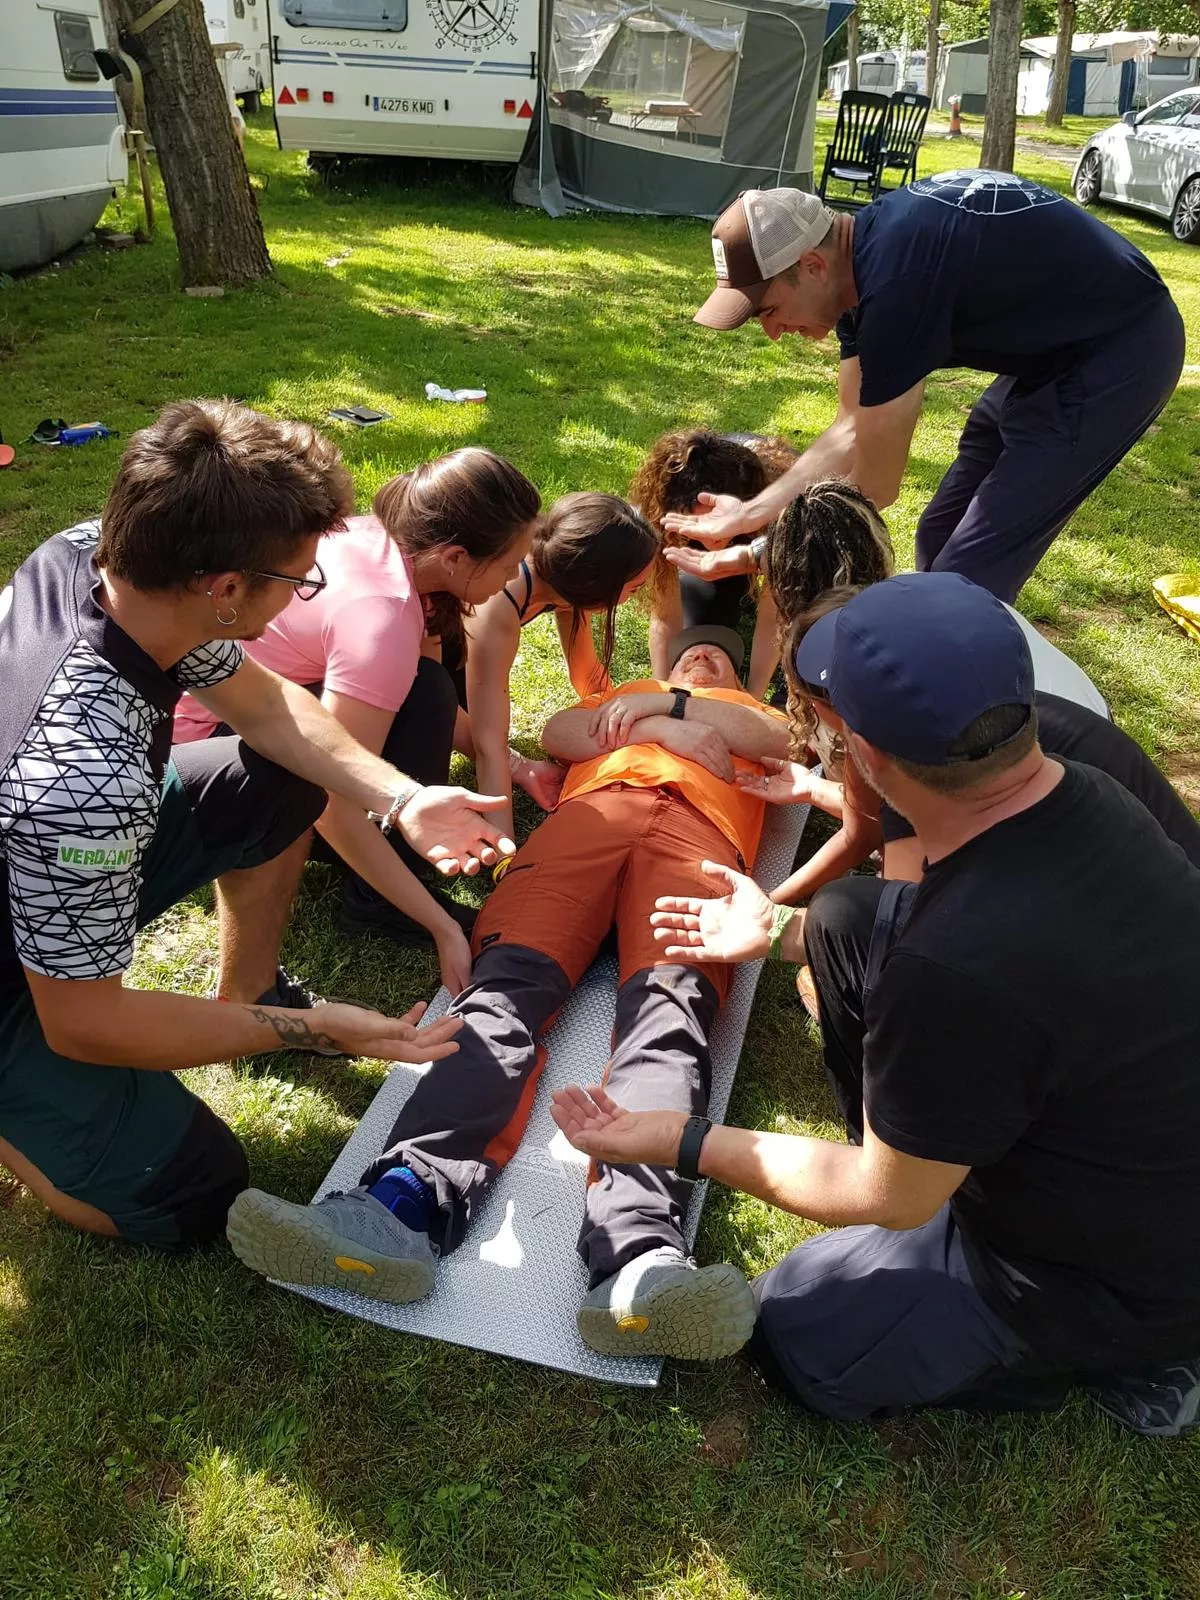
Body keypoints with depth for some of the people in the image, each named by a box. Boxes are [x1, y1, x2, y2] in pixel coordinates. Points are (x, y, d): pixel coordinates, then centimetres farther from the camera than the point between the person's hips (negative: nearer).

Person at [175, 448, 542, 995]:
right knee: (423, 696, -19)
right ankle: (376, 902, -8)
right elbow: (334, 809, -31)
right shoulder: (380, 617, -31)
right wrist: (444, 927, -27)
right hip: (193, 739, -8)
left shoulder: (382, 537, -7)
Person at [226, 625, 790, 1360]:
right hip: (592, 810, 2)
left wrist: (665, 705, 15)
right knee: (509, 982, -28)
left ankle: (641, 1257, -57)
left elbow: (786, 735, 16)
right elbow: (559, 731, 22)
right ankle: (405, 1201, -51)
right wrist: (665, 729, 13)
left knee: (669, 1006, -32)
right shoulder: (626, 697, 44)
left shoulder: (747, 715, 42)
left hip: (700, 828, -1)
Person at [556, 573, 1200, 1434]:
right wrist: (783, 928, 11)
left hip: (1125, 1285, -7)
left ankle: (1113, 1357, 10)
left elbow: (888, 1200, -20)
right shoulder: (1089, 794, -13)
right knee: (849, 918, 3)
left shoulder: (954, 974, -40)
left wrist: (683, 1142, -9)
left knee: (795, 1340, 13)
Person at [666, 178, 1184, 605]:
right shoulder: (859, 259, -2)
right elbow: (854, 428, 3)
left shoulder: (897, 276, -30)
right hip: (1052, 345, 9)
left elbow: (874, 486, -23)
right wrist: (749, 512, -5)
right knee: (941, 538, 14)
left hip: (1116, 353, -9)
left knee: (966, 581, -11)